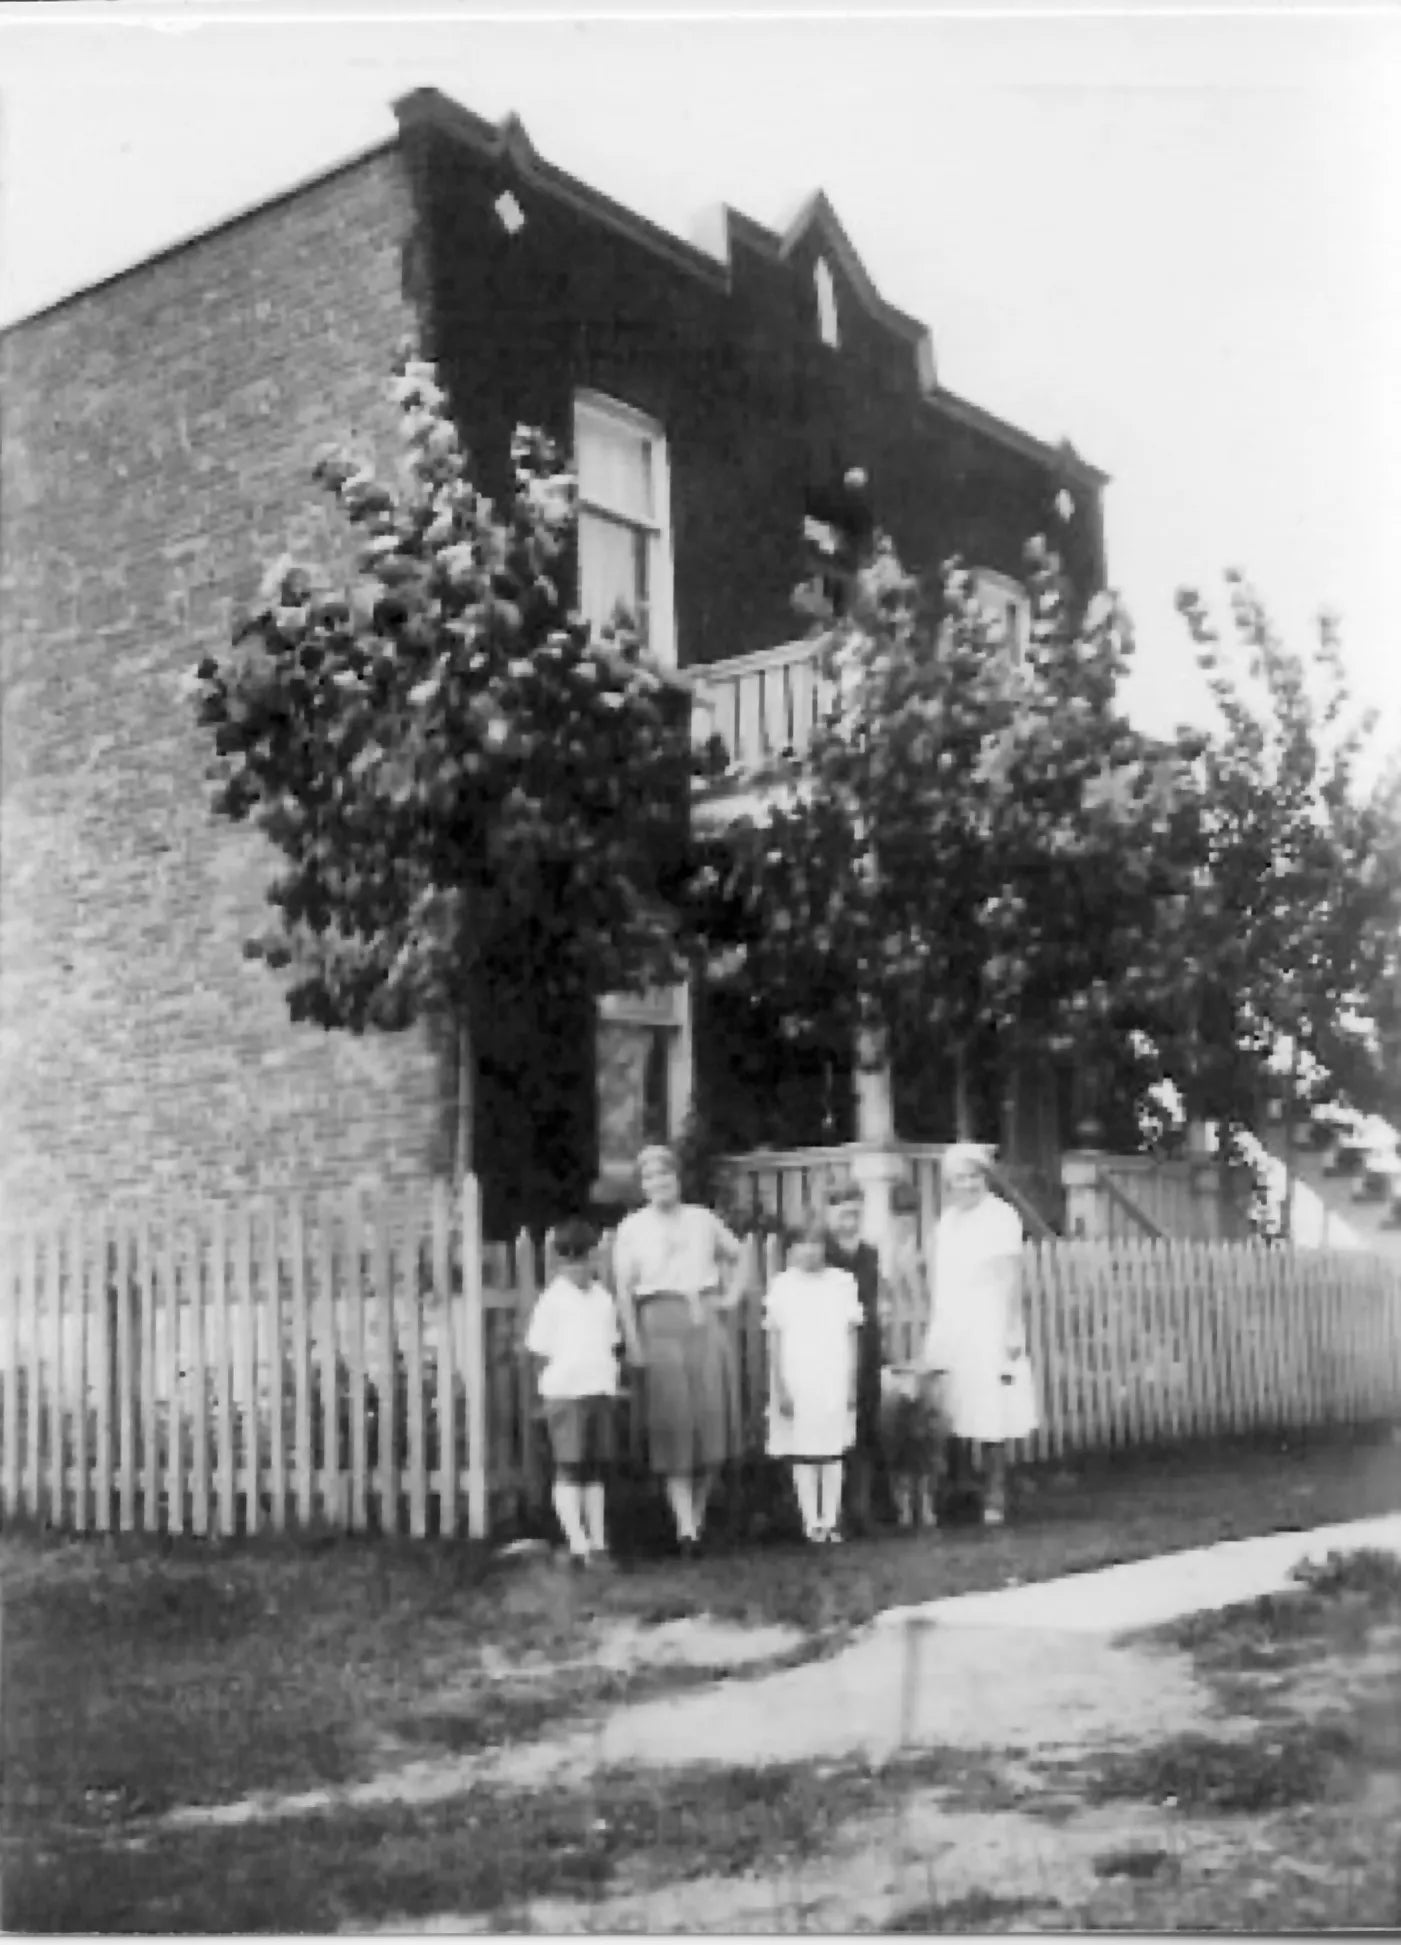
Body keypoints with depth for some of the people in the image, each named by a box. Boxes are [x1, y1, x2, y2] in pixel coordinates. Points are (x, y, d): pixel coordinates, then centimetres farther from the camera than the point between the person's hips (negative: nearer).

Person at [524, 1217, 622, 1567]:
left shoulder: (603, 1299, 12)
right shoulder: (552, 1299, -4)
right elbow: (539, 1350, -3)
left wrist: (611, 1381, 9)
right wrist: (565, 1372, -7)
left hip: (601, 1393, 6)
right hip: (564, 1393, -5)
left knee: (596, 1471, 10)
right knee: (569, 1470, -7)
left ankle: (598, 1542, 15)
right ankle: (577, 1542, -12)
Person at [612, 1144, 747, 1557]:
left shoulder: (703, 1219, 10)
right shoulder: (632, 1228, 1)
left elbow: (737, 1256, 26)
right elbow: (623, 1290, -4)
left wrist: (732, 1297, 12)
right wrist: (633, 1343, -12)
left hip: (706, 1324, 3)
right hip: (661, 1328, -3)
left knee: (712, 1421, 1)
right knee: (674, 1424, -5)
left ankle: (698, 1512, 16)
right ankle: (685, 1526, -7)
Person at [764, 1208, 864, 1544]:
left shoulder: (842, 1282, 5)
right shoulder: (782, 1285, 1)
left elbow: (852, 1337, 7)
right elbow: (774, 1341, 2)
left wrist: (852, 1384, 3)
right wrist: (780, 1388, -4)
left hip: (835, 1382, 1)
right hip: (796, 1382, -1)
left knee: (833, 1453, 1)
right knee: (802, 1455, -1)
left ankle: (831, 1521, 3)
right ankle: (811, 1520, 1)